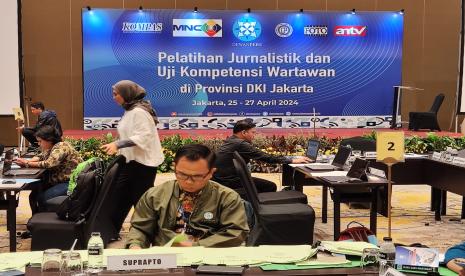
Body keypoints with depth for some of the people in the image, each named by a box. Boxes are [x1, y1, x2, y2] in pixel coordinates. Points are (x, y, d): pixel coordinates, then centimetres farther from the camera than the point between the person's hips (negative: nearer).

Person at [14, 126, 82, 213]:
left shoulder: (61, 147, -18)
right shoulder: (50, 147, 8)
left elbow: (48, 163, -27)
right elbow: (40, 157, 17)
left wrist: (27, 163, -17)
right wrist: (27, 161, -5)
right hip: (60, 181, 10)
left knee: (43, 197, -19)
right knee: (34, 193, 4)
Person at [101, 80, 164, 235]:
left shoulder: (138, 111, -17)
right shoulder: (129, 111, 14)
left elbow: (142, 137, -26)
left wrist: (118, 144, -30)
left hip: (143, 163, -10)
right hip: (132, 161, 10)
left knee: (141, 200, -2)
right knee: (121, 195, 12)